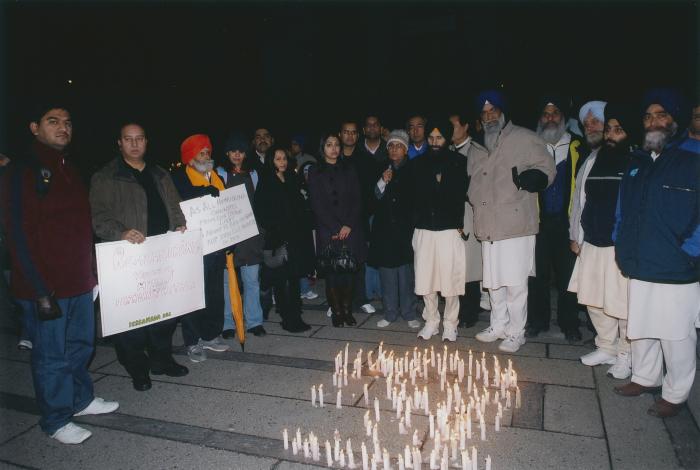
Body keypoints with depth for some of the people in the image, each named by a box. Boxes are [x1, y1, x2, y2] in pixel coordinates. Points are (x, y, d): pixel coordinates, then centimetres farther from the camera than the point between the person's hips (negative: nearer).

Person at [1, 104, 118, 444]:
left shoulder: (69, 170, 14)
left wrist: (91, 273, 13)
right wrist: (40, 291, -18)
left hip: (79, 282, 7)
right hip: (44, 287, -7)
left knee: (81, 345, 19)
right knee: (51, 355, 6)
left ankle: (81, 399, 37)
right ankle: (56, 421, 22)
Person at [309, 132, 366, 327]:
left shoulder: (349, 170, 12)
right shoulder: (315, 173, 6)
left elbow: (356, 200, 6)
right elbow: (317, 205, -1)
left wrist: (348, 225, -7)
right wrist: (336, 228, -8)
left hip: (350, 229, 2)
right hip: (327, 232, -1)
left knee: (349, 271, -1)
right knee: (332, 273, -3)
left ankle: (347, 310, 12)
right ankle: (336, 311, 9)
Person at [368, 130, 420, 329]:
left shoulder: (412, 170, 3)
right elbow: (375, 196, 8)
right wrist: (383, 182, -9)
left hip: (405, 228, -2)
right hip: (385, 227, 2)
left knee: (406, 272, -2)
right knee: (387, 271, 5)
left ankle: (409, 313, 12)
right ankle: (390, 313, 16)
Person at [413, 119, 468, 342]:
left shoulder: (459, 162, 2)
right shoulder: (420, 163, 11)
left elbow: (463, 195, -1)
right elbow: (415, 195, 9)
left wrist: (461, 225, -7)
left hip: (450, 230, -3)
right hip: (424, 230, 3)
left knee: (450, 280, 1)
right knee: (425, 279, 6)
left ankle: (450, 325, 17)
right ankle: (431, 322, 22)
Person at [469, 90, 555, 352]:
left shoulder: (525, 139, -1)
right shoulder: (476, 149, 18)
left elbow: (547, 170, -2)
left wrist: (530, 178, -23)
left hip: (516, 225, -6)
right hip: (488, 227, 6)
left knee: (515, 283, -2)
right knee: (493, 282, 14)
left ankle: (516, 333, 13)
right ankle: (498, 326, 30)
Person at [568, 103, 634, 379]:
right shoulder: (592, 161, 11)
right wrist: (577, 236, 14)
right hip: (592, 245, 6)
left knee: (623, 304, 1)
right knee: (594, 300, 13)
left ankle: (626, 355, 19)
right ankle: (606, 347, 31)